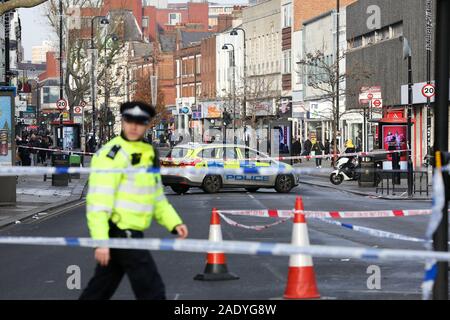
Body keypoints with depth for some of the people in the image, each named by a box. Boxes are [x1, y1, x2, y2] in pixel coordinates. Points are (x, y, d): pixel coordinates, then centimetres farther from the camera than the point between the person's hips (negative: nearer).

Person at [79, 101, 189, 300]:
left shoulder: (148, 153, 15)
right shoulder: (112, 154, -13)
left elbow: (157, 196, 23)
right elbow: (98, 201, -19)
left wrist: (174, 223, 10)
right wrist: (100, 240, -25)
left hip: (131, 232, 8)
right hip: (119, 230, -8)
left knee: (100, 290, 15)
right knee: (151, 289, -7)